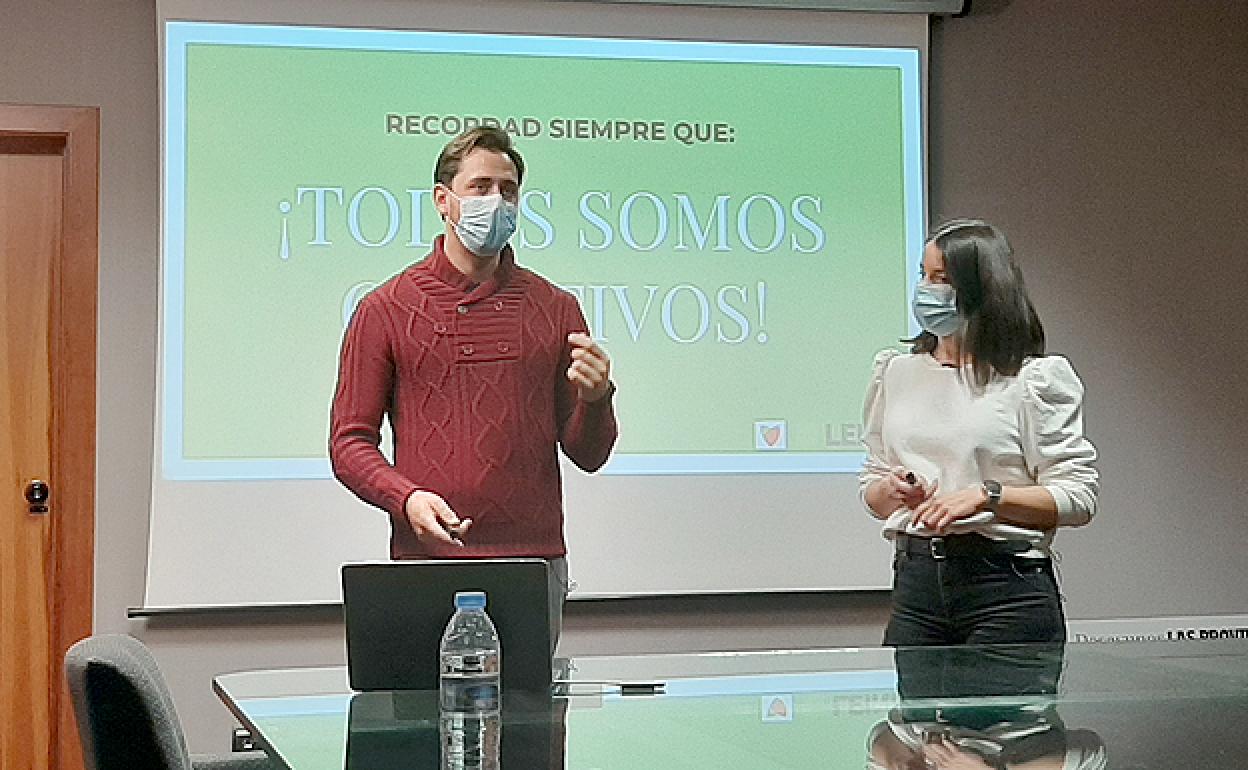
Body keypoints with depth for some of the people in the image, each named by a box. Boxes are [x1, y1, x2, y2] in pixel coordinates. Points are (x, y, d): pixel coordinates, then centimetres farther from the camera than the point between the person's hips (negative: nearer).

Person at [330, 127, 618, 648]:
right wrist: (407, 498, -15)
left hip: (536, 562, 2)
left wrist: (594, 398, -10)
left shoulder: (555, 309, 10)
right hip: (427, 560, -2)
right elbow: (350, 441, 3)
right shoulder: (385, 309, 4)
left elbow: (587, 454, 11)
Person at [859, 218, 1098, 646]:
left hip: (1009, 587, -4)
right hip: (915, 583, 4)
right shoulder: (897, 372, 13)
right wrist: (892, 493, -5)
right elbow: (871, 485, 18)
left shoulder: (1036, 378, -3)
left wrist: (986, 496, -17)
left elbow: (1079, 497, -7)